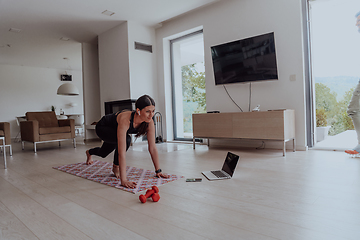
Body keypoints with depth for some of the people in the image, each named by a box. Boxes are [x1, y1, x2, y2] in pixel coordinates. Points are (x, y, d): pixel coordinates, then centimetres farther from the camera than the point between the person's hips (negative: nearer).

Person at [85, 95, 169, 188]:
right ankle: (115, 167, -7)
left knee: (103, 153, 28)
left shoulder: (149, 122, -31)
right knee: (126, 139, -35)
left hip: (113, 131, 6)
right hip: (102, 127, -6)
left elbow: (152, 148, -23)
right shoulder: (125, 120, -47)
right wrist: (123, 180, -52)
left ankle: (89, 152, 65)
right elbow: (121, 152, -50)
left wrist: (158, 171, -23)